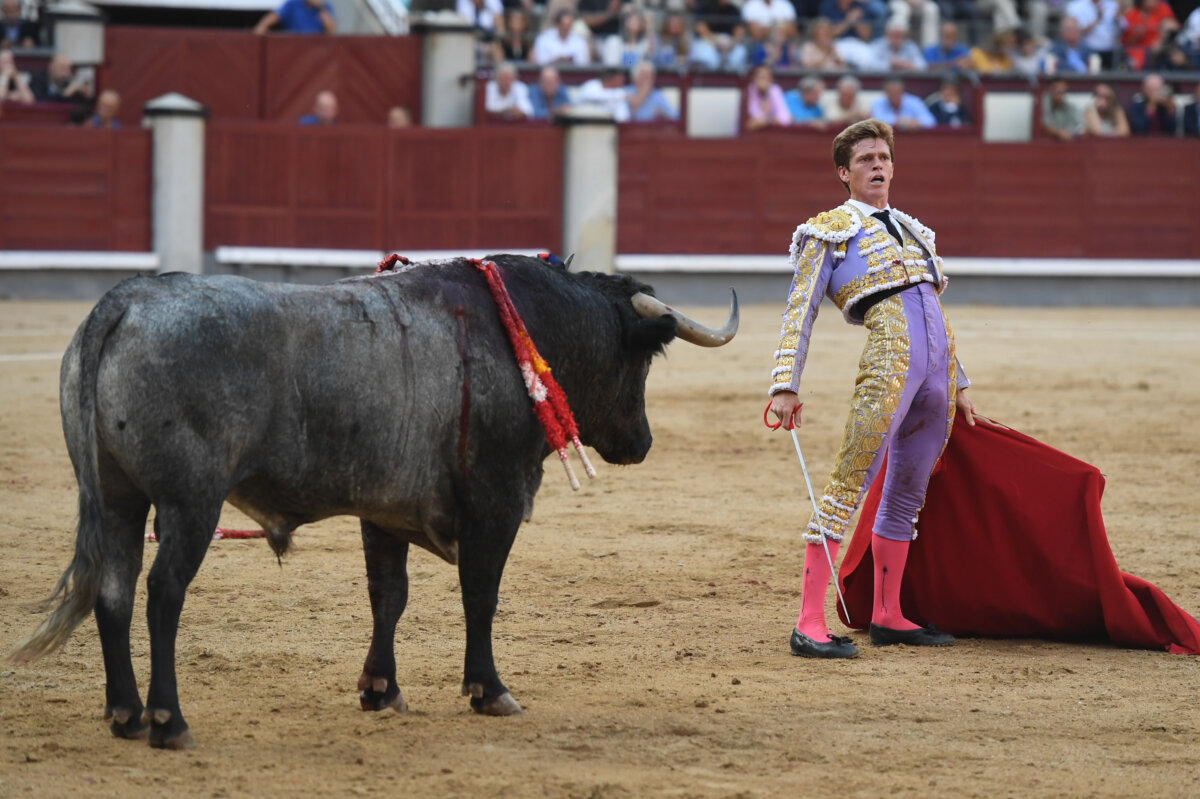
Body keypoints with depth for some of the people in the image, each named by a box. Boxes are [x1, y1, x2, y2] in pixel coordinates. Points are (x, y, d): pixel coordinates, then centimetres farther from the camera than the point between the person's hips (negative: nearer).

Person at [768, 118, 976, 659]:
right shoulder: (831, 230, 8)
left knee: (908, 494, 13)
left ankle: (888, 617, 23)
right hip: (888, 356, -7)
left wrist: (958, 387, 29)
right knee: (849, 486, -14)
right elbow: (799, 312, 1)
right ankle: (809, 625, -18)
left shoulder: (911, 230, 27)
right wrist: (785, 386, -9)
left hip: (937, 368, 7)